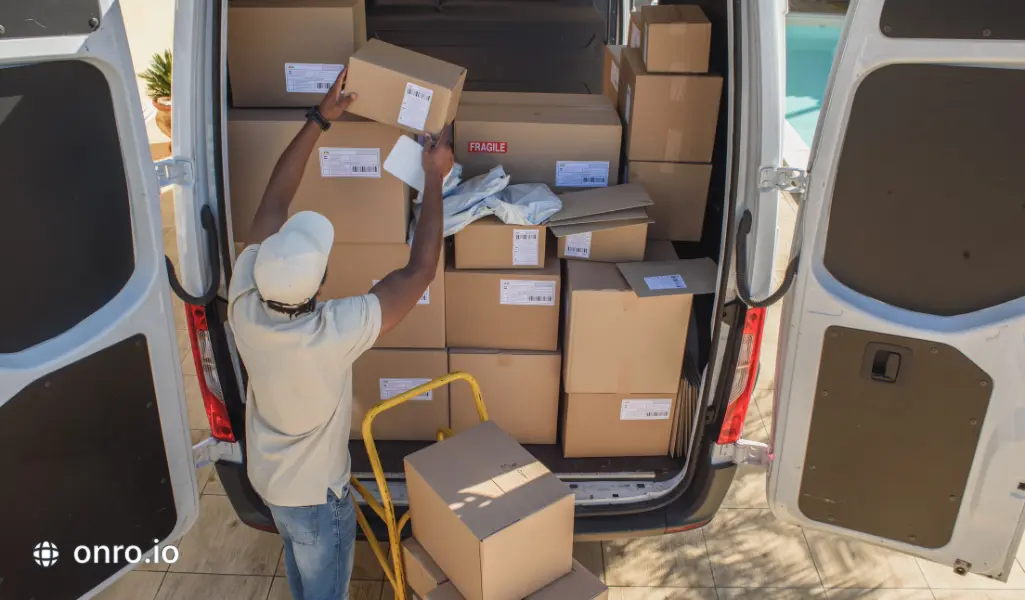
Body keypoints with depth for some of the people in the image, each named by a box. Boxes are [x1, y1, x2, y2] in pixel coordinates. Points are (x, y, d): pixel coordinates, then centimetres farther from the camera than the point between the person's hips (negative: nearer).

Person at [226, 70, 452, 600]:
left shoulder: (244, 299, -24)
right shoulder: (334, 333, -40)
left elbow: (273, 203, -12)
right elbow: (419, 271, -31)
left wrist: (319, 119, -9)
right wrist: (434, 178, -23)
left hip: (266, 475, 6)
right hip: (315, 491, -6)